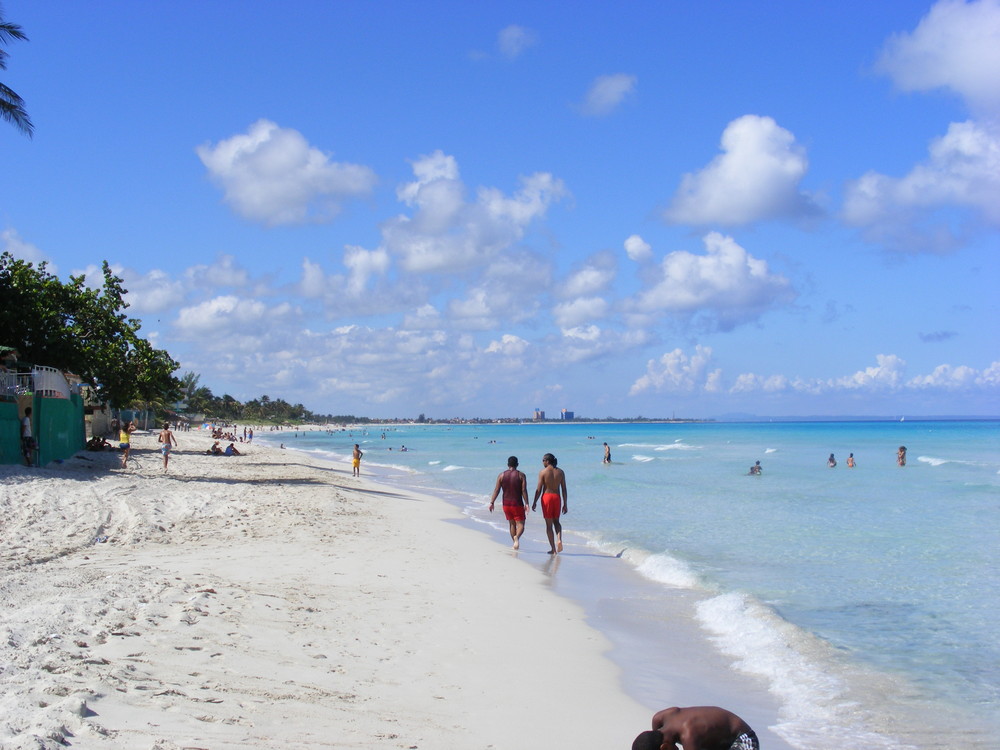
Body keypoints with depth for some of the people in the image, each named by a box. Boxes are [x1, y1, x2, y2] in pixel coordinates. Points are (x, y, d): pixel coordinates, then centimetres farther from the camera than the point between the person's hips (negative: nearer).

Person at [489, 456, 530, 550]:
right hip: (517, 504, -3)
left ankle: (514, 543, 21)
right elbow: (524, 490, -10)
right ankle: (517, 537, -30)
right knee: (520, 524, -1)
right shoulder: (521, 475, -3)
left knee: (512, 524, 18)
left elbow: (496, 490, -3)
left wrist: (491, 502, -2)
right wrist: (526, 504, -10)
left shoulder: (501, 475, 2)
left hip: (506, 504, 3)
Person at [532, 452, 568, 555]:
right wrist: (565, 504, 9)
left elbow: (539, 489, -6)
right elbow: (564, 489, 4)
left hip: (546, 497, -3)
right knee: (556, 521, 21)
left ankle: (553, 548, 6)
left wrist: (534, 502, 3)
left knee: (549, 524, 5)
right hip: (557, 497, 3)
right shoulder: (560, 472, 4)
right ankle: (559, 539, -5)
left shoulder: (543, 472, -6)